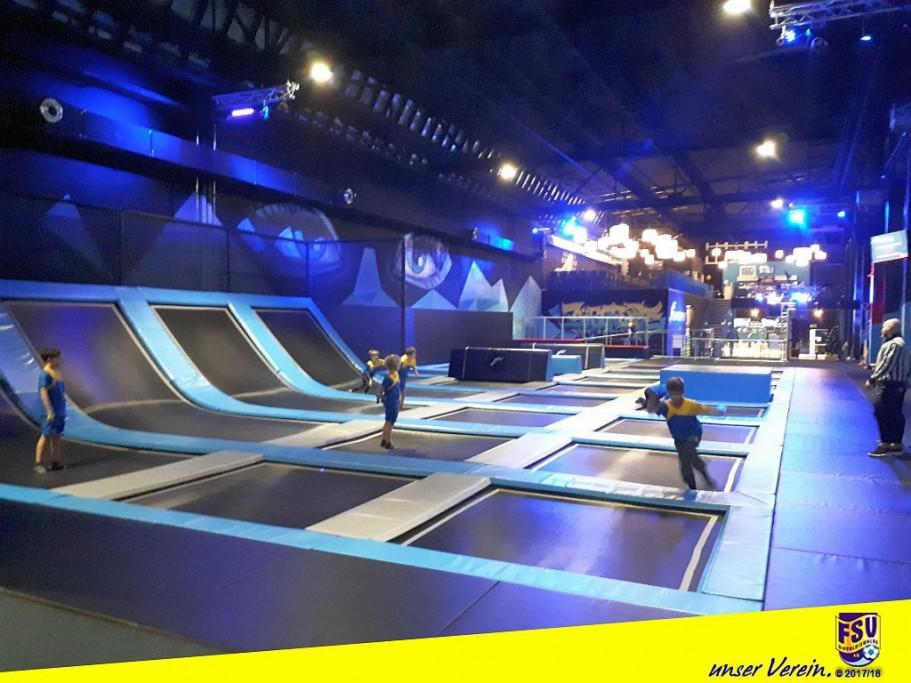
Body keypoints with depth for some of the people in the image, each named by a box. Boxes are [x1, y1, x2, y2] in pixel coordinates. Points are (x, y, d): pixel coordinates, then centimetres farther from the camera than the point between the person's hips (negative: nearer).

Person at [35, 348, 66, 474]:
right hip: (51, 411, -9)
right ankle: (38, 464, -1)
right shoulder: (45, 374, -13)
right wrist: (49, 411, -22)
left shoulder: (57, 373, 14)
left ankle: (55, 462, 18)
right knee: (46, 436, -6)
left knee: (56, 436, 11)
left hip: (60, 410, 9)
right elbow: (43, 393, -19)